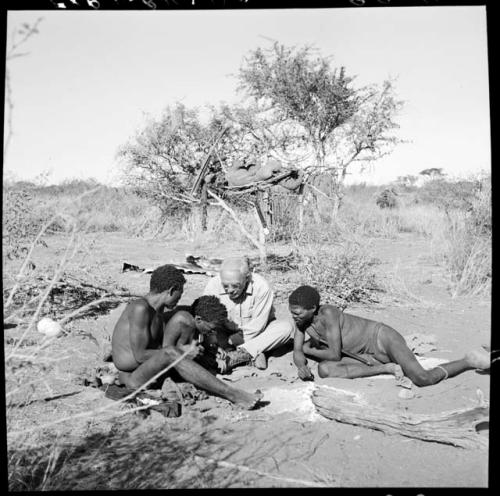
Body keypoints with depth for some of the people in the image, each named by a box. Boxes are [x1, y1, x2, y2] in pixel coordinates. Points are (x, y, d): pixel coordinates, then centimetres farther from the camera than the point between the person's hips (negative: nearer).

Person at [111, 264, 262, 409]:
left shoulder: (157, 311, 11)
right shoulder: (140, 308, -19)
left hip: (151, 367, 9)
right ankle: (232, 394, -37)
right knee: (170, 352, -39)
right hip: (132, 376, -9)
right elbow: (140, 355, -22)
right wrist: (181, 352, -17)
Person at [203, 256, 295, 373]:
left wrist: (231, 340, -24)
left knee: (287, 326, -27)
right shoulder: (213, 285, -22)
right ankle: (252, 355, -29)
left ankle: (237, 355, -32)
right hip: (226, 332, 1)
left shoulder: (261, 286, -26)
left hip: (256, 334, -1)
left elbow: (257, 325, -21)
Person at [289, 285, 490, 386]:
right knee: (324, 369, -17)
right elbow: (297, 352, -1)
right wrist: (302, 366, -24)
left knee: (423, 379, -24)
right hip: (369, 355, 8)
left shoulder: (328, 313, -26)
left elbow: (335, 354, -24)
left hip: (383, 337, -7)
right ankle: (385, 368, -4)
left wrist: (309, 349, -8)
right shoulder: (301, 320, -3)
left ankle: (470, 360, 5)